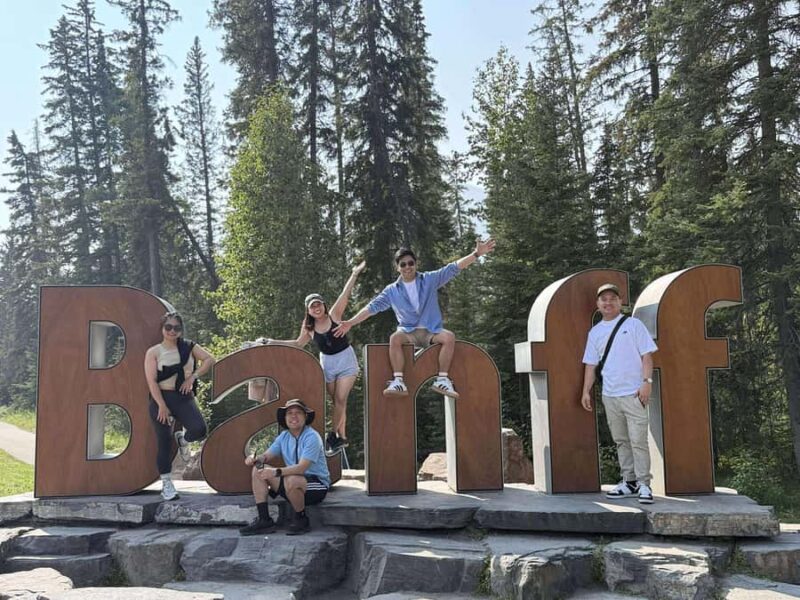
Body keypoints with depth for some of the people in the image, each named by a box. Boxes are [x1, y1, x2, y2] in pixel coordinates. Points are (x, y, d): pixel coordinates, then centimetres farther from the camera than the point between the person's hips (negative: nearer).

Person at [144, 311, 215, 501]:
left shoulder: (189, 347, 8)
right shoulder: (154, 352, 0)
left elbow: (209, 359, 1)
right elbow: (152, 381, -8)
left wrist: (193, 376, -12)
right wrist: (162, 406, -17)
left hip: (184, 397, 2)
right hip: (161, 398, -2)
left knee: (199, 430, -21)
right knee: (165, 442, 1)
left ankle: (182, 439, 17)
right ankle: (166, 484, 16)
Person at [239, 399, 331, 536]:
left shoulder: (312, 437, -18)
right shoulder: (284, 436, 7)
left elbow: (301, 468, -28)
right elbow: (267, 456, 3)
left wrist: (276, 472, -40)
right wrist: (255, 458, -21)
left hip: (317, 485, -8)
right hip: (294, 477, 8)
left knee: (291, 480, -39)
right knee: (258, 470, -4)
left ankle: (301, 521, -12)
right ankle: (264, 520, -4)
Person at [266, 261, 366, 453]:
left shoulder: (334, 315, -11)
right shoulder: (308, 327, -2)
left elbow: (345, 294, -17)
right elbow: (298, 344, 12)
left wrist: (354, 274, -24)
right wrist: (274, 342, 9)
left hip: (346, 360, -3)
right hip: (327, 363, 3)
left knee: (341, 399, -7)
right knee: (336, 401, 6)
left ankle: (335, 434, 2)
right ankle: (341, 437, 11)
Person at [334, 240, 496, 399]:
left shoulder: (430, 280, 4)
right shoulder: (391, 291, 6)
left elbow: (453, 268, -4)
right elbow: (372, 307, 4)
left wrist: (476, 254, -15)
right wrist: (350, 323, -5)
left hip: (431, 331, 0)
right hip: (408, 332, 0)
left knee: (449, 337, -31)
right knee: (394, 338, -33)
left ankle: (442, 379, -25)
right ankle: (398, 382, -35)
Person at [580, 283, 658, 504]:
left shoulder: (633, 324, 1)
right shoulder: (595, 332, 13)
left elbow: (646, 355, -3)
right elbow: (591, 364, 15)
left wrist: (647, 381, -12)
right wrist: (586, 391, 9)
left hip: (633, 393, -5)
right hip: (609, 395, 5)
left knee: (638, 440, -7)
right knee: (620, 441, 10)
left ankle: (643, 484, -1)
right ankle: (629, 482, 19)